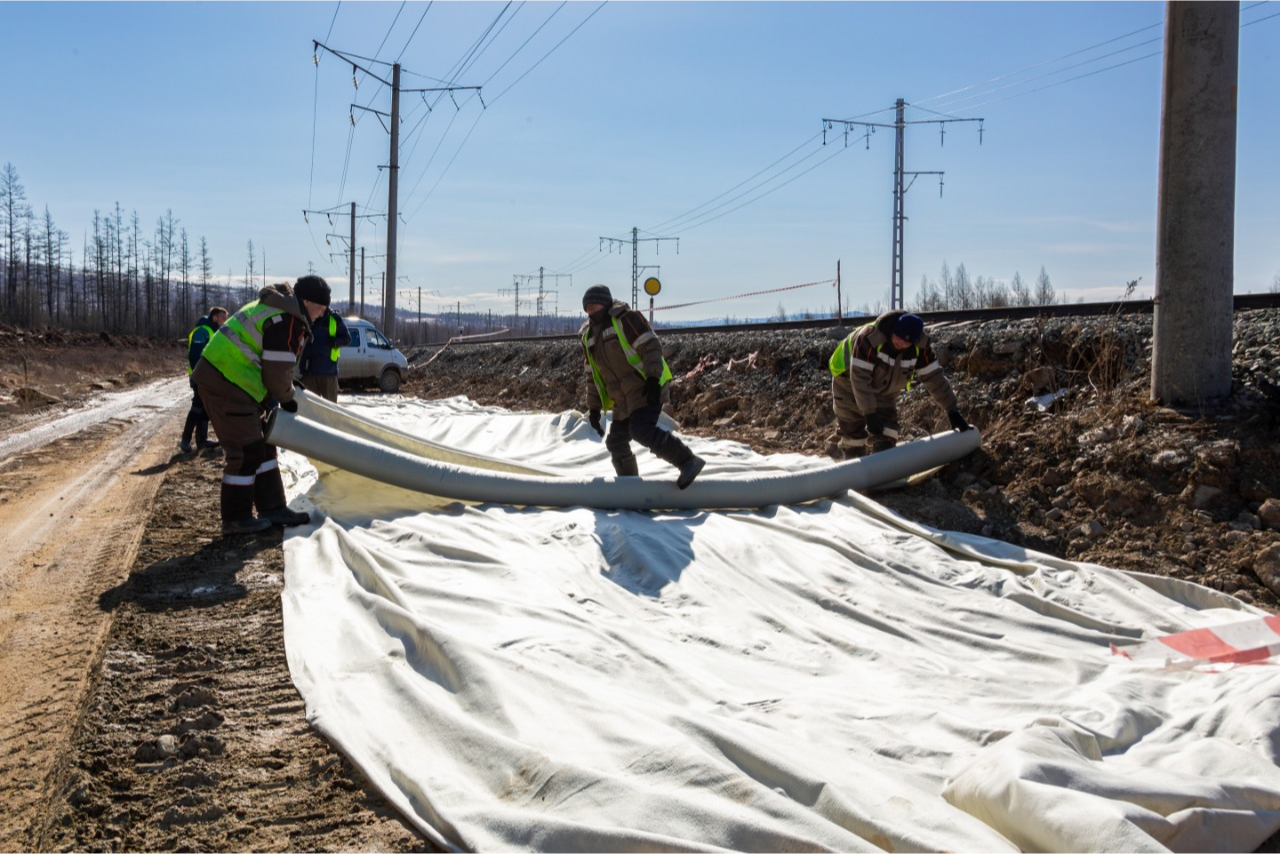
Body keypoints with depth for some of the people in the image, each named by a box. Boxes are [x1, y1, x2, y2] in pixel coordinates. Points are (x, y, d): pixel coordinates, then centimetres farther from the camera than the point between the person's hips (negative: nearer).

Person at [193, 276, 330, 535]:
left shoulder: (276, 307, 16)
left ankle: (272, 508, 22)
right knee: (247, 451, -3)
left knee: (261, 446, 15)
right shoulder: (287, 322, -18)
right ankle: (235, 519, 7)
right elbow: (277, 373, -16)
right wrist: (287, 399, 3)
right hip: (227, 386, -11)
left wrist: (269, 397, 17)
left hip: (218, 375, 11)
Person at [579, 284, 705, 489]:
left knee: (641, 430, -28)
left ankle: (688, 461, -26)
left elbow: (651, 346, -15)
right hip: (624, 400, 9)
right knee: (616, 443, 12)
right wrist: (593, 408, 17)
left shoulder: (625, 318, -7)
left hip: (647, 390, -9)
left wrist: (652, 379, -26)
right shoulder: (589, 337, 16)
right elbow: (593, 375, 21)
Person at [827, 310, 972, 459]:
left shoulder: (920, 347, -22)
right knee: (853, 432, 1)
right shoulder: (870, 337, -38)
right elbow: (859, 377, -38)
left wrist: (952, 410, -15)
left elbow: (934, 377, -14)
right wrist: (869, 414, -38)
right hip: (850, 386, -4)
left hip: (883, 391, 4)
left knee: (885, 439, -8)